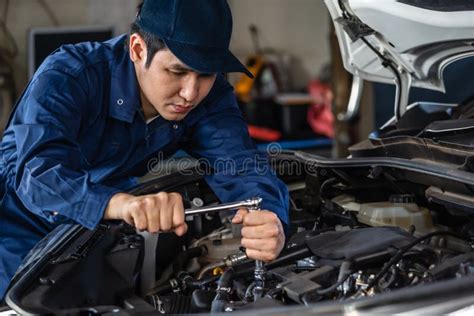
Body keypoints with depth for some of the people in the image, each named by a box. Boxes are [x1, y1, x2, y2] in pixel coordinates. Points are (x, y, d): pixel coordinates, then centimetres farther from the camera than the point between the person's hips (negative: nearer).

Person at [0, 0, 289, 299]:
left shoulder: (210, 96, -13)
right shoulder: (66, 76, -28)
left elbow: (240, 165, -24)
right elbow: (39, 172, -42)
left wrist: (269, 222, -48)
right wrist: (119, 203, -62)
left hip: (102, 234, 4)